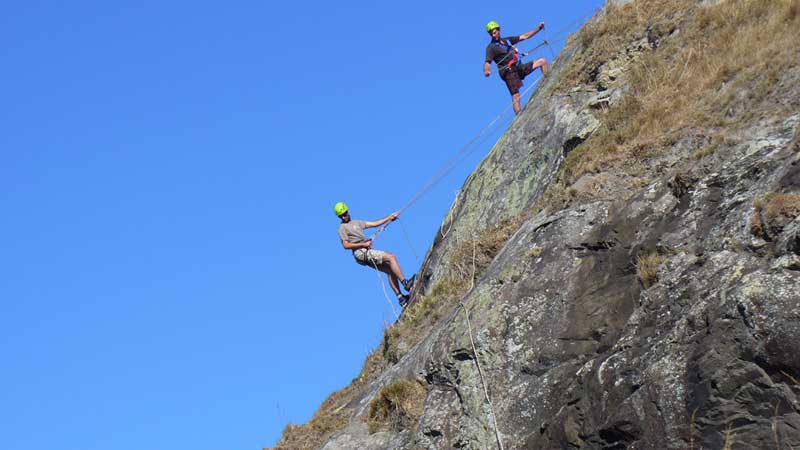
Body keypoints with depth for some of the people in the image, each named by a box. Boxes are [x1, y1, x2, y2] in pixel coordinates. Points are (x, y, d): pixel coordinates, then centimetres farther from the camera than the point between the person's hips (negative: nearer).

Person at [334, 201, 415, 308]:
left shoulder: (356, 222, 23)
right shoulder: (342, 228, -1)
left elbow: (374, 224, 23)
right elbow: (346, 245, -12)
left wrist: (389, 217, 19)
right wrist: (363, 244, -17)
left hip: (367, 253, 8)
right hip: (362, 253, -8)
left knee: (390, 270, 2)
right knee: (391, 257, -17)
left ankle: (400, 298, -1)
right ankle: (405, 283, -22)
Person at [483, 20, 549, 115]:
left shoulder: (507, 40, 17)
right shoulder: (491, 47, -3)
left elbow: (525, 36, 20)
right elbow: (487, 62, -15)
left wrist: (539, 28, 15)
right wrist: (486, 71, -39)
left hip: (519, 68, 7)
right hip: (509, 72, -7)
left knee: (542, 61, 4)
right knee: (516, 96, -16)